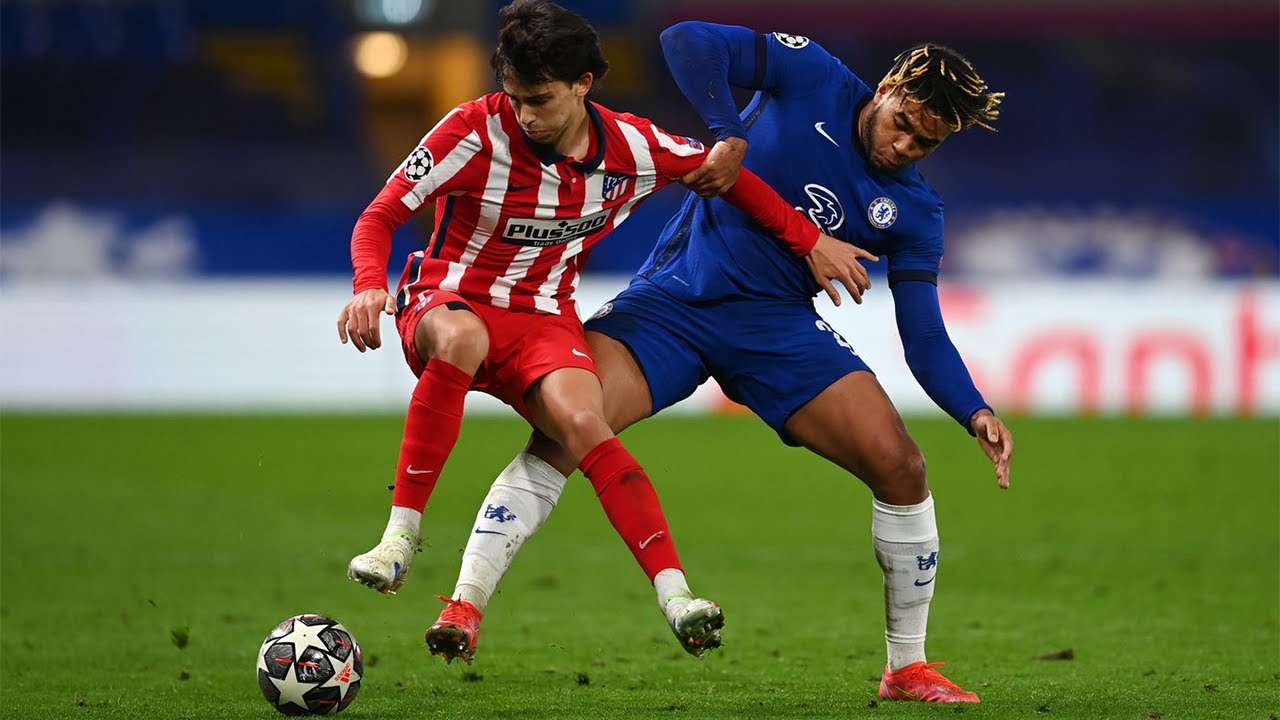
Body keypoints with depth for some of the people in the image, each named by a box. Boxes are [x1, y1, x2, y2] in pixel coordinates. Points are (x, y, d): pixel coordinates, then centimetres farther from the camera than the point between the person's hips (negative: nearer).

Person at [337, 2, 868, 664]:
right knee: (460, 339, -40)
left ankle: (675, 596, -36)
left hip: (544, 320, 2)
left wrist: (811, 241, 9)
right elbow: (380, 217, -15)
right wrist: (370, 285, -35)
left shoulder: (631, 148, -5)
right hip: (447, 302, -2)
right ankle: (401, 537, -36)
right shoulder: (476, 131, -16)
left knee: (583, 423, -29)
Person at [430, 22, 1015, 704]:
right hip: (674, 297, -3)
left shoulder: (913, 211, 4)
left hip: (778, 322, 3)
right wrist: (730, 136, -23)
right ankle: (463, 607, -20)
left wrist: (976, 414, -15)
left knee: (899, 465, -11)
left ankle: (906, 668, 5)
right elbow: (687, 42, -13)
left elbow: (924, 338, 1)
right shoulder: (811, 78, -3)